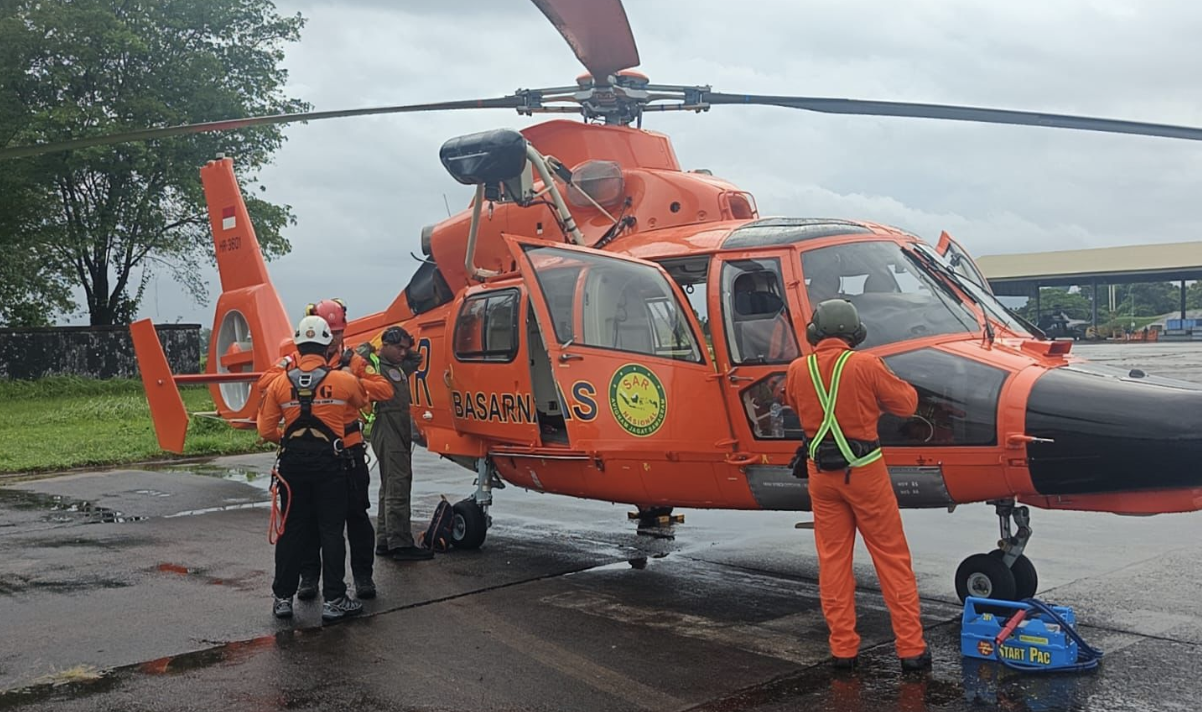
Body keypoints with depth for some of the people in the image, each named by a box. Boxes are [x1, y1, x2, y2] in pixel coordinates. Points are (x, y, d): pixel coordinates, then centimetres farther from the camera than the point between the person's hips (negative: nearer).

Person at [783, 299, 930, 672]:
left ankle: (843, 648, 14)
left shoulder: (797, 370, -2)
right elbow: (905, 404, -2)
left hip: (821, 473, 3)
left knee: (833, 559, 11)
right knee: (892, 559, 6)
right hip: (864, 471, -3)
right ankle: (911, 648, 9)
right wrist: (903, 387, 18)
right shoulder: (866, 366, -13)